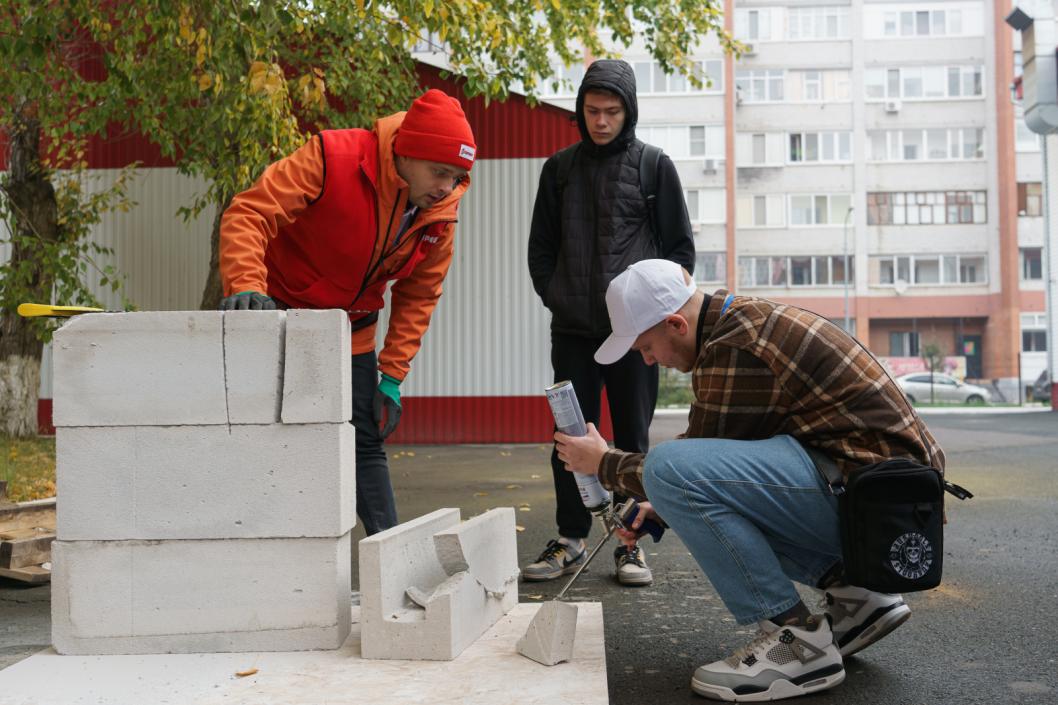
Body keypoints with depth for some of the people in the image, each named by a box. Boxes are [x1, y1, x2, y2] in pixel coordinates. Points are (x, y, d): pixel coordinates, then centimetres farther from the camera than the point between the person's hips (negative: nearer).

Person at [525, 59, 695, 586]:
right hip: (572, 330, 2)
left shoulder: (654, 166, 4)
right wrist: (553, 296, 3)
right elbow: (541, 246, 15)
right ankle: (571, 539, 16)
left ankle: (632, 543, 13)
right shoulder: (560, 168, 10)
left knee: (632, 439, 4)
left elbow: (680, 247, 6)